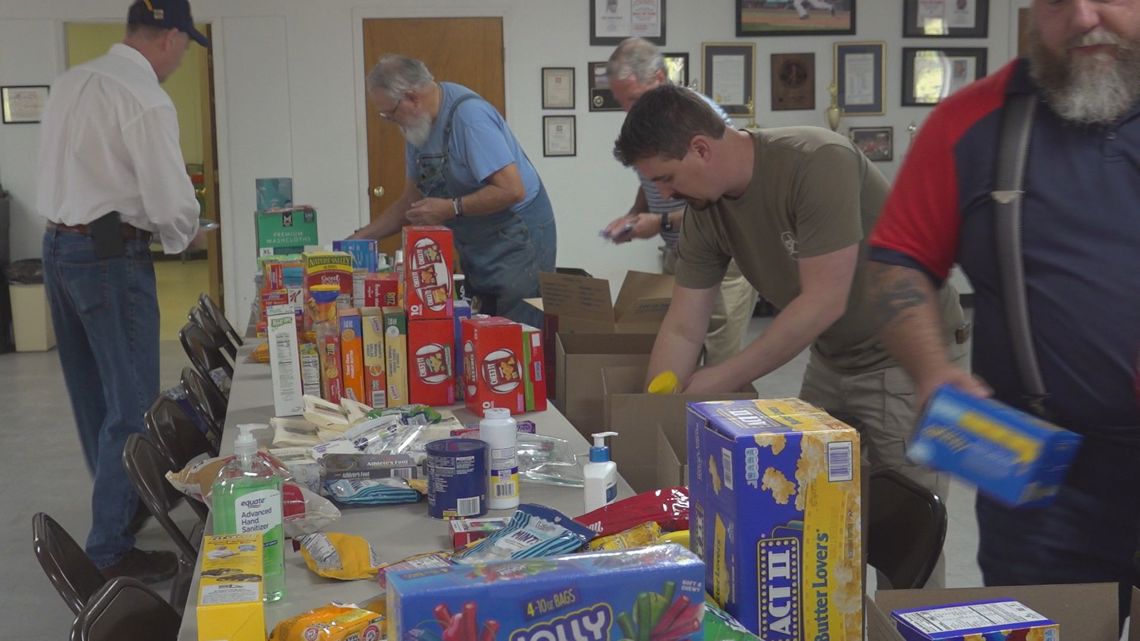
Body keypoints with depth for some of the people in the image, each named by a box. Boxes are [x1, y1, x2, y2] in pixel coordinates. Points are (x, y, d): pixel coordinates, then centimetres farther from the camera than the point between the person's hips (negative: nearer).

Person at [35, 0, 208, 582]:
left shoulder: (71, 81, 9)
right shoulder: (146, 102, -17)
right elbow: (174, 205, -18)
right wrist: (182, 235, 4)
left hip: (58, 244, 9)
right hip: (112, 256, -9)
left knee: (93, 395, 20)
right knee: (132, 404, -1)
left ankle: (117, 499, 37)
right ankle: (111, 547, 4)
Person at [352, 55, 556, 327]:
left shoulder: (468, 114, -21)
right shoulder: (418, 126, 6)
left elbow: (511, 190, -26)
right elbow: (413, 200, 15)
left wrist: (451, 209, -21)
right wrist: (361, 237, 8)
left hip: (517, 240, -9)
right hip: (476, 248, 9)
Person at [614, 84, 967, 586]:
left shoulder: (818, 163, -27)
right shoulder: (705, 212, -5)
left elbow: (823, 302, -28)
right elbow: (681, 330, -2)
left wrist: (723, 381, -23)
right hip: (831, 356, 7)